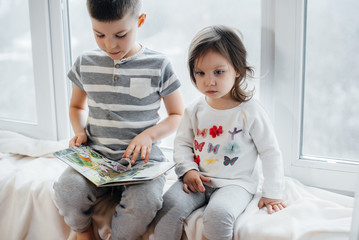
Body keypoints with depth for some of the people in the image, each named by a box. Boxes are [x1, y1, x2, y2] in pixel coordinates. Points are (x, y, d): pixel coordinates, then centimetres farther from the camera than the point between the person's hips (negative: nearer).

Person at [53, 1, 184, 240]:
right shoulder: (85, 63, 7)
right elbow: (77, 105, 24)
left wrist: (149, 134, -12)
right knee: (67, 189, -27)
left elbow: (178, 115, 6)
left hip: (142, 158, -2)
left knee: (144, 201, -32)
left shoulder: (158, 65, -2)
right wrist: (80, 132, 3)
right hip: (96, 156, 3)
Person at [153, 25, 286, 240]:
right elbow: (182, 142, 14)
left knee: (218, 213, -31)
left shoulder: (250, 111, -9)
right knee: (170, 204, -22)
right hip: (198, 180, 4)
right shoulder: (195, 110, 3)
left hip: (235, 183, -3)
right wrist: (188, 170, -5)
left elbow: (271, 153, -3)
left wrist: (272, 194, -3)